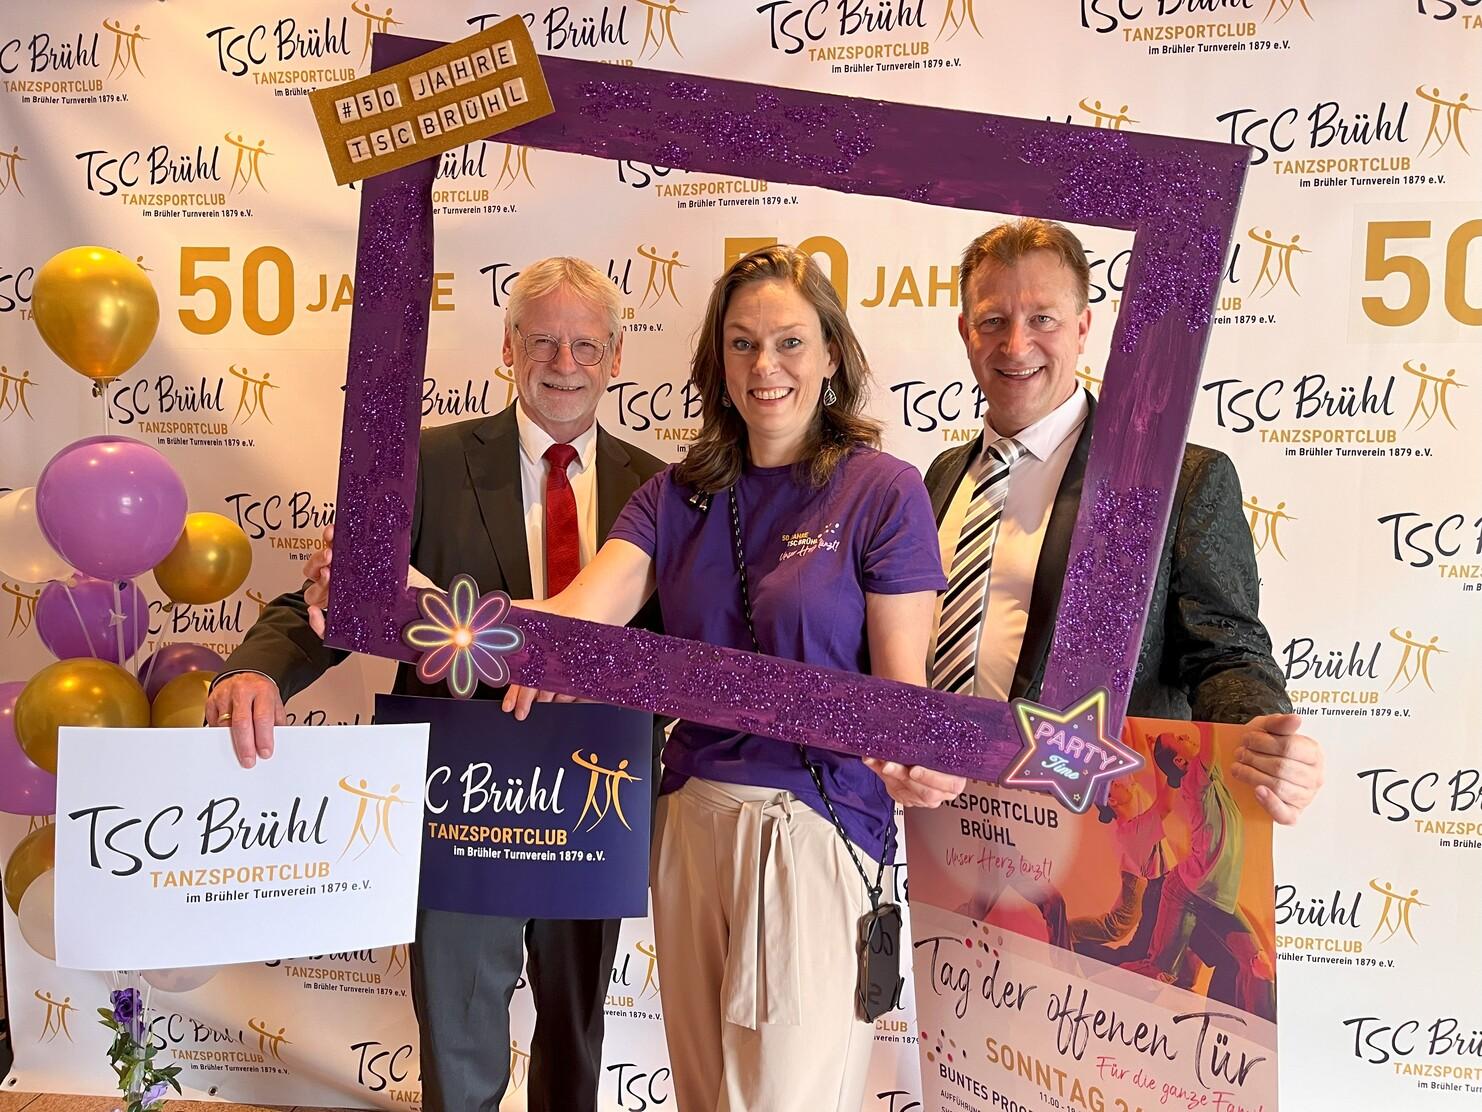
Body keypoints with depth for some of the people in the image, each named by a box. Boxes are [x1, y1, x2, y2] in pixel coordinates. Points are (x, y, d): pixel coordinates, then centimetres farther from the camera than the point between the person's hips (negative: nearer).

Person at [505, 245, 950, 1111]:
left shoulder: (883, 490, -7)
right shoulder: (678, 495, 6)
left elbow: (902, 685, -8)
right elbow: (580, 614, -8)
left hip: (815, 825, -5)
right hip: (692, 816, 5)